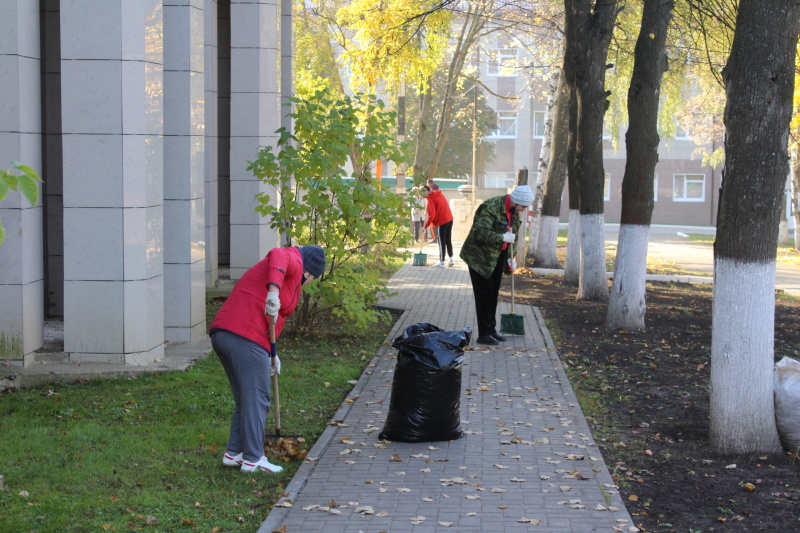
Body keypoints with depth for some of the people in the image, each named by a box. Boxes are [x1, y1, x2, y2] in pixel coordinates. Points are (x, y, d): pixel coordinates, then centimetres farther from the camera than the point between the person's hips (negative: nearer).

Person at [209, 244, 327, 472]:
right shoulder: (293, 262, 2)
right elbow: (277, 255, -23)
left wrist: (271, 354, 28)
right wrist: (274, 291, -35)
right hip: (246, 339, -10)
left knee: (245, 399, 19)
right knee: (256, 399, -2)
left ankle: (233, 452, 23)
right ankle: (253, 459, 2)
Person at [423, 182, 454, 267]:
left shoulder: (430, 199, -14)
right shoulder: (440, 194, 10)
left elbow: (431, 215, -20)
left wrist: (425, 226, -12)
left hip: (441, 222, -8)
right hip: (449, 219, 8)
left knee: (441, 242, -2)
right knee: (448, 241, 17)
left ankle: (441, 262, 1)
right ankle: (451, 259, 21)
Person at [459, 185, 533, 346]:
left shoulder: (514, 211, 3)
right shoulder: (491, 208, -25)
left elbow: (512, 236, 14)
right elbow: (480, 233, -32)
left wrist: (511, 257, 6)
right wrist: (503, 237, -31)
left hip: (497, 257, 8)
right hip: (480, 256, -8)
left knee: (494, 294, 14)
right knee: (484, 294, -5)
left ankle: (491, 330, 23)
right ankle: (484, 334, 0)